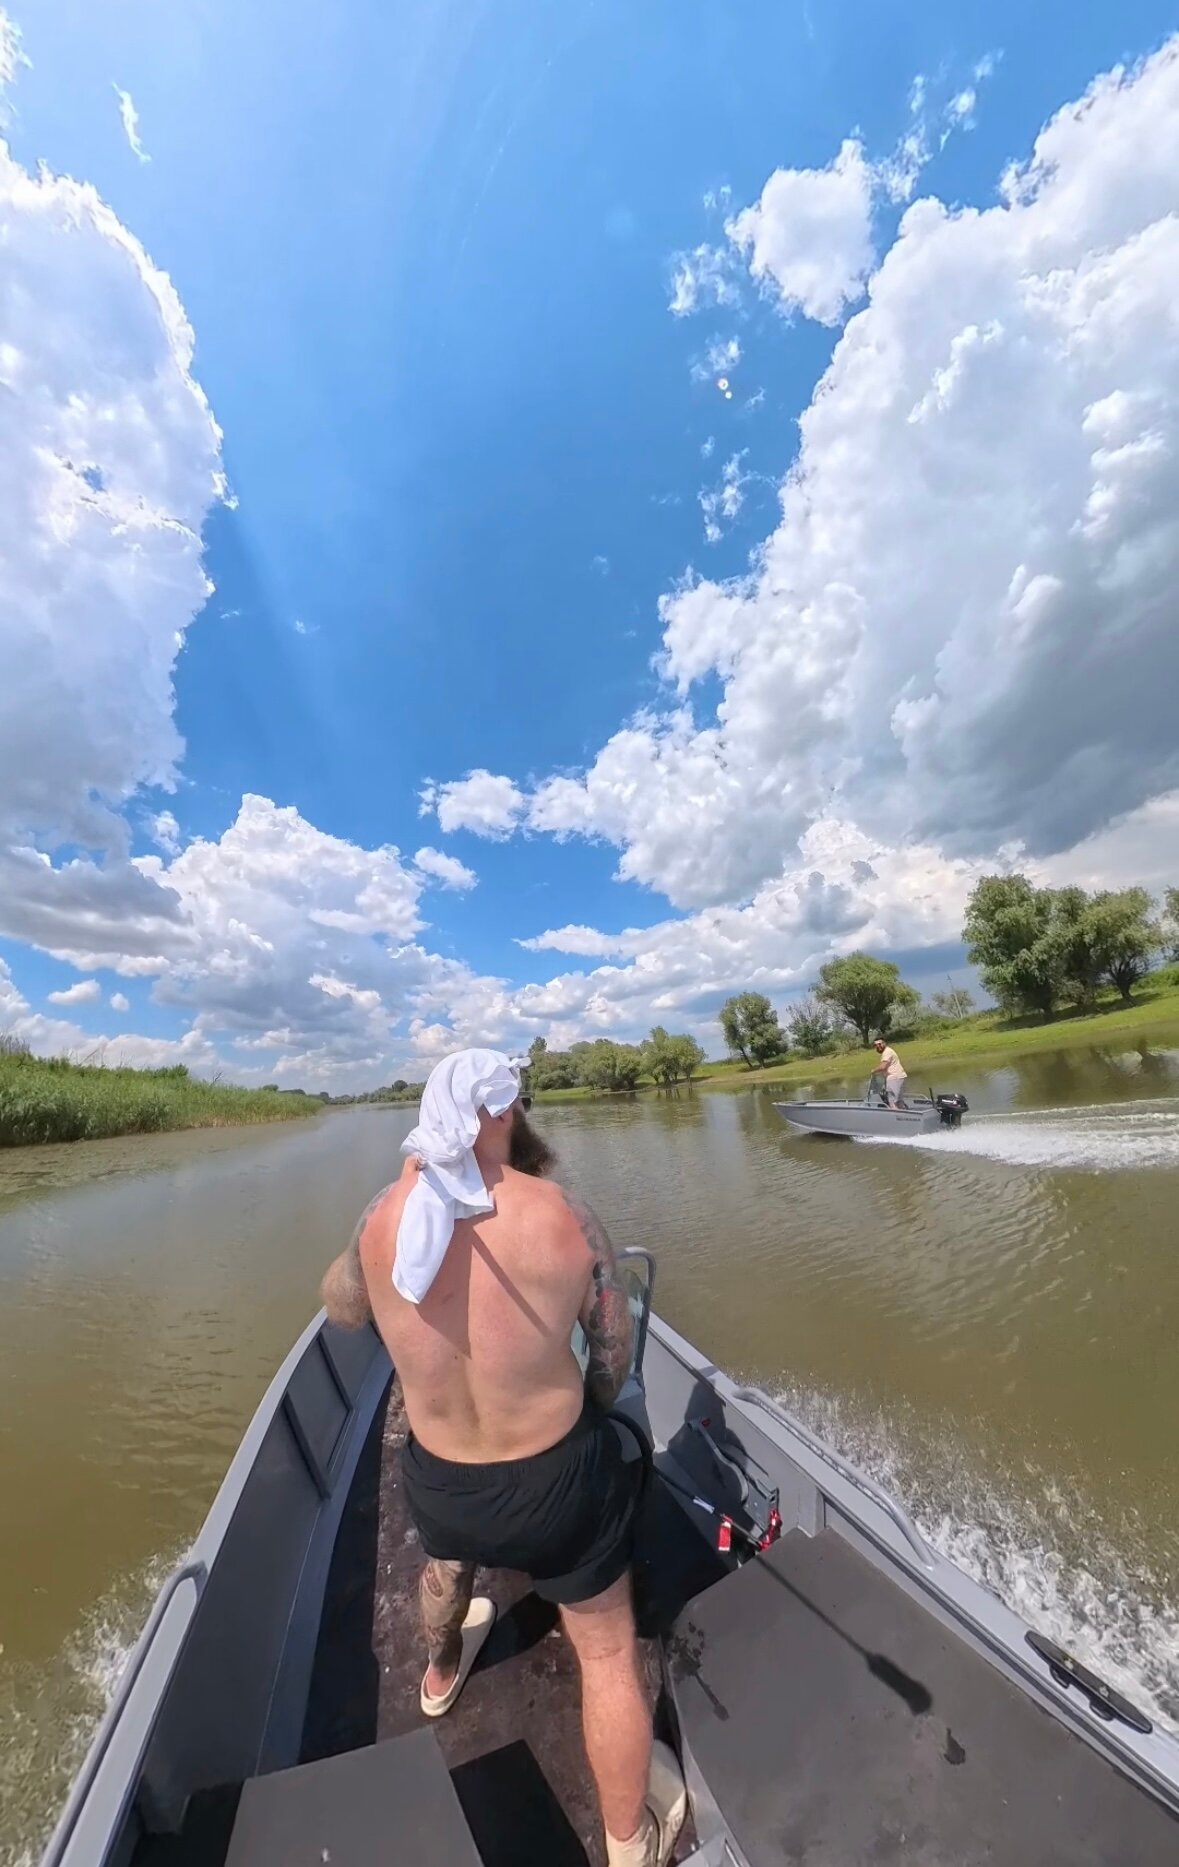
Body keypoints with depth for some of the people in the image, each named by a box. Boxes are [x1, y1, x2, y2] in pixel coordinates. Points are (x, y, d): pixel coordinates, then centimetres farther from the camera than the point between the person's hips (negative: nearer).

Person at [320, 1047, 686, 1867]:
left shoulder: (386, 1216, -20)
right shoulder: (566, 1217, -25)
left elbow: (342, 1308, 3)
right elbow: (614, 1354, -11)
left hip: (437, 1481, 4)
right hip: (556, 1479, -3)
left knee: (447, 1560, 40)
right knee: (609, 1652, 25)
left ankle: (443, 1672, 68)